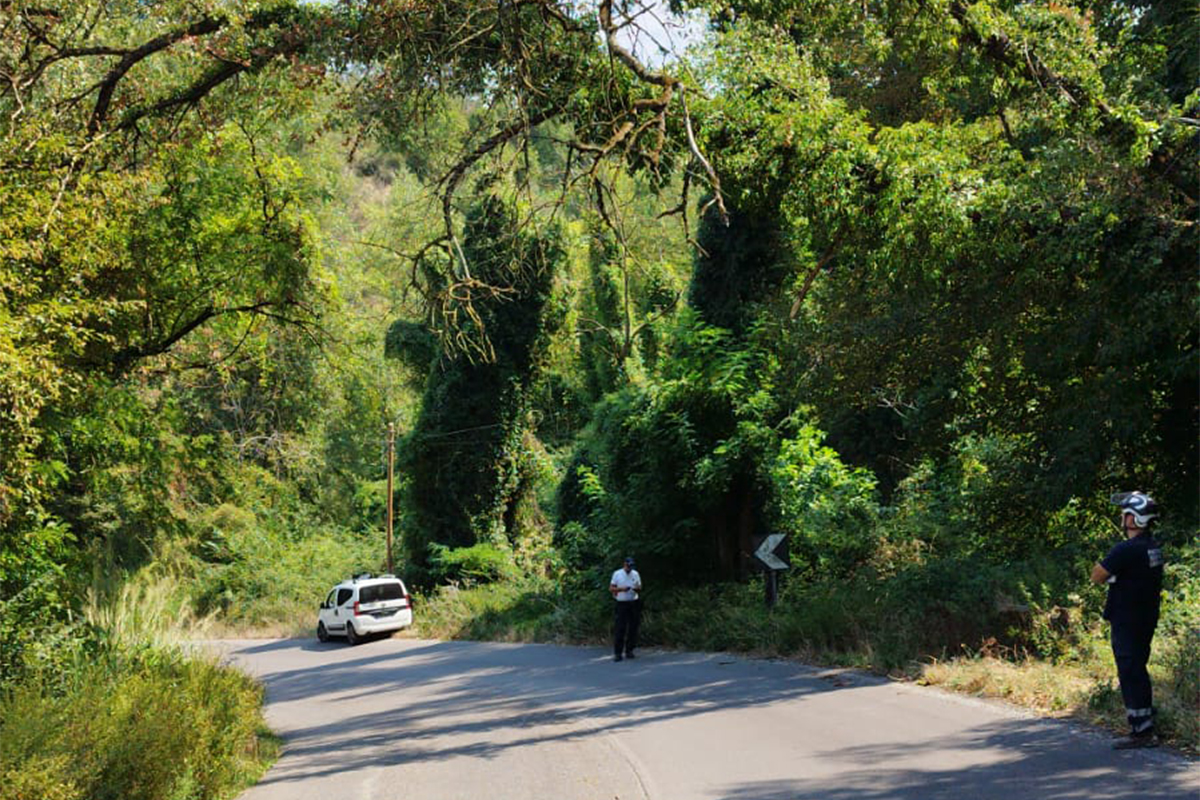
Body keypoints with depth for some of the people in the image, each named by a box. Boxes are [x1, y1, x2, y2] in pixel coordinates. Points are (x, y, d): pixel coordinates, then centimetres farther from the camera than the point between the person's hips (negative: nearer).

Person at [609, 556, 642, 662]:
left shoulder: (635, 574, 10)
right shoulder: (617, 574, 0)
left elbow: (640, 588, 13)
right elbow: (611, 589, -1)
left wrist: (637, 588, -12)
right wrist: (621, 589, -19)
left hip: (634, 603, 4)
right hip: (621, 603, -4)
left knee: (633, 628, 3)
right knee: (619, 628, -8)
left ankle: (629, 650, 12)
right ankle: (617, 653, -8)